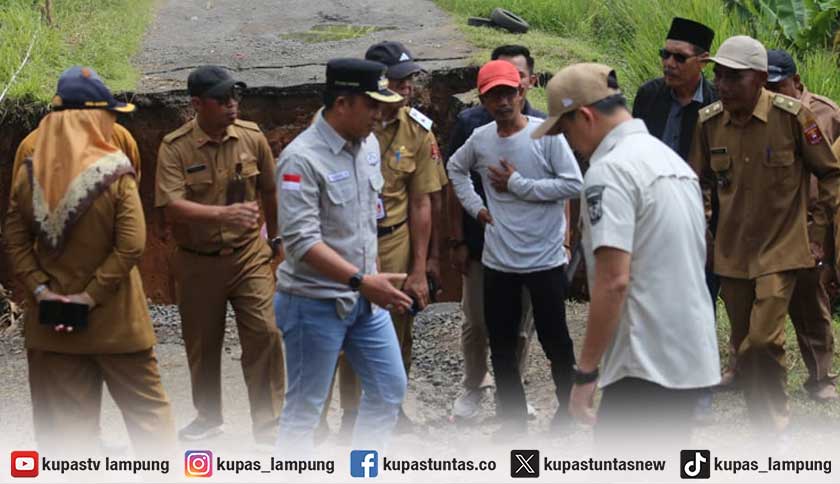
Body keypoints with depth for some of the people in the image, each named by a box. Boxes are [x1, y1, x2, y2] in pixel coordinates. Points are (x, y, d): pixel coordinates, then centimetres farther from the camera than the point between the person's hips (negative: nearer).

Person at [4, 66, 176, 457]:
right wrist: (93, 294, -16)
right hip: (113, 319, -3)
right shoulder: (115, 173, -14)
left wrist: (40, 290, -6)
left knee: (65, 412, 10)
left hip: (51, 317, 4)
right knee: (144, 402, 10)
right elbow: (131, 246, -20)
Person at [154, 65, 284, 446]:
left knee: (264, 333, -8)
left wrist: (274, 237, 19)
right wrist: (222, 214, -36)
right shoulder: (175, 147, -13)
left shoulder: (252, 137, -5)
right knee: (201, 343, 13)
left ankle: (268, 425, 2)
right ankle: (209, 417, 34)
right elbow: (171, 206, -23)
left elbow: (269, 190, 10)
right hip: (197, 261, 0)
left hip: (248, 255, 1)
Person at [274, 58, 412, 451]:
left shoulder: (369, 144, 4)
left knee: (390, 388, 15)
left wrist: (371, 278, 17)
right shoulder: (302, 158, -21)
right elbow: (301, 241, -26)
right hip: (314, 303, -8)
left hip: (365, 299, 8)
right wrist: (361, 281, -32)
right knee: (304, 408, 2)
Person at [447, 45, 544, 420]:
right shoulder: (470, 122, -5)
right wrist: (456, 240, -4)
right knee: (476, 323, 11)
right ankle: (474, 385, 31)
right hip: (480, 243, 0)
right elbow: (455, 185, -1)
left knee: (521, 325, 11)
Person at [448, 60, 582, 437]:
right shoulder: (480, 139, 2)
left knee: (554, 339, 9)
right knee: (501, 343, 11)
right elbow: (455, 168, 22)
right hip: (498, 261, 4)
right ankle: (513, 416, 25)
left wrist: (518, 185, -15)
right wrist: (475, 206, 9)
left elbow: (574, 184, -16)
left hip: (545, 259, -4)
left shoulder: (547, 133, -11)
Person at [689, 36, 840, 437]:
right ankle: (768, 433, 26)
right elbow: (698, 184, 12)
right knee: (744, 348, 10)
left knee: (763, 341, -18)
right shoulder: (708, 122, -2)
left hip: (781, 248, -5)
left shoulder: (792, 116, -13)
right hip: (731, 252, 5)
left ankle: (776, 431, 0)